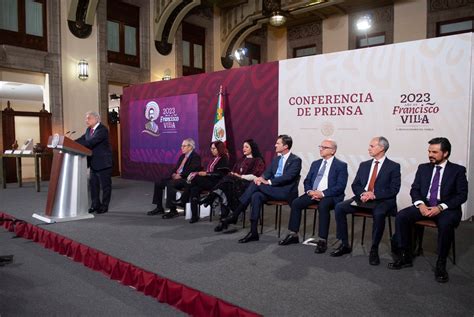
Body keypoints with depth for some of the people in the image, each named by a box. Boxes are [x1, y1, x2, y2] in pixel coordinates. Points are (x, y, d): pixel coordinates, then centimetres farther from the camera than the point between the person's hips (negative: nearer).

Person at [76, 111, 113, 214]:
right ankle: (95, 205, 26)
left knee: (105, 185, 3)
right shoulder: (89, 130, 11)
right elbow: (82, 139, 2)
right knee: (93, 184, 14)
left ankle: (104, 206, 13)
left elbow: (90, 142, -29)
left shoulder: (102, 130, -19)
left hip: (103, 162, -9)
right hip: (93, 163, 9)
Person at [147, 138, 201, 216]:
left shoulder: (196, 157, -5)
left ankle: (173, 210, -25)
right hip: (176, 177, 9)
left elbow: (192, 170, -18)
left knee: (170, 184, -33)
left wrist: (180, 175, -19)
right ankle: (159, 208, 3)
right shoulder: (182, 156, 22)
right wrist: (174, 174, 0)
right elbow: (175, 168, 22)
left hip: (186, 179, -9)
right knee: (158, 183, -3)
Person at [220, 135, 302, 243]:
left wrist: (268, 181, -23)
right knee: (256, 196, -26)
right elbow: (268, 172, 12)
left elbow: (287, 177, -17)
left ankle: (235, 214, -20)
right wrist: (262, 178, -13)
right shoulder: (276, 159, 19)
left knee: (256, 184, -24)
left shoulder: (296, 160, -4)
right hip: (272, 189, 6)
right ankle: (253, 232, -23)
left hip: (285, 192, -6)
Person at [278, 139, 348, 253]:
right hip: (312, 193, 5)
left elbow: (340, 186, -11)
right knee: (295, 203, -18)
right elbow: (307, 181, 16)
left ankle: (322, 241, -27)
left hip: (330, 195, -5)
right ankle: (293, 235, -7)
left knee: (322, 206, -36)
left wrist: (322, 193, -21)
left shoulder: (341, 165, 0)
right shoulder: (315, 163, 18)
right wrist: (309, 191, -7)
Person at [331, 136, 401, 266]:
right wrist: (363, 193, -10)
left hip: (382, 200, -4)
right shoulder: (364, 165, 16)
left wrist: (374, 195, -19)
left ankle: (374, 249, -19)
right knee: (339, 207, -17)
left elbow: (394, 190, -7)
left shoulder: (394, 166, 2)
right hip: (362, 198, 5)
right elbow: (355, 185, 13)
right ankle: (345, 245, -8)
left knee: (379, 214, -38)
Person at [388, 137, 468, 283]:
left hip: (446, 208, -3)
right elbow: (414, 189, 9)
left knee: (445, 224, -37)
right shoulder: (423, 168, 13)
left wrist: (441, 207, -18)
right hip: (424, 206, 4)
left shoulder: (458, 170, 3)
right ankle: (405, 257, -11)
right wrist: (420, 204, -13)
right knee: (401, 216, -22)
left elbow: (462, 195, -5)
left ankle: (441, 264, -18)